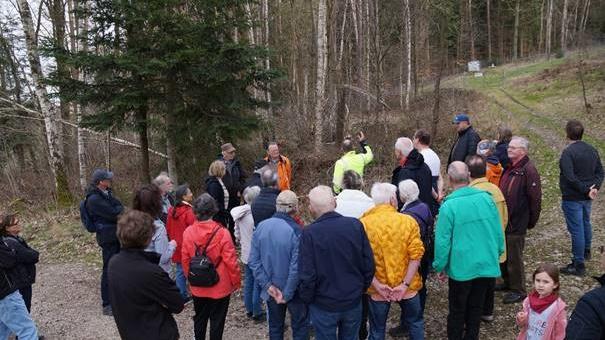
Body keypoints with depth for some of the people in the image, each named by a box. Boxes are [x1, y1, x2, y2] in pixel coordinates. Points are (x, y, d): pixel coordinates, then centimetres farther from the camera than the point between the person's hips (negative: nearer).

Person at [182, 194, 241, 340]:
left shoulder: (188, 232, -11)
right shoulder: (222, 232, -23)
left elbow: (185, 259, -1)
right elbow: (230, 261, -18)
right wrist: (236, 282, -2)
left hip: (197, 287, 4)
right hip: (220, 287, -3)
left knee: (199, 318, 22)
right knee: (217, 321, 13)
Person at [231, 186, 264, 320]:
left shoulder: (240, 214, -3)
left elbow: (237, 234, 8)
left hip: (246, 254, 7)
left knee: (248, 282, 19)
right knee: (258, 284, 7)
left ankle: (249, 309, 32)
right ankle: (257, 313, 18)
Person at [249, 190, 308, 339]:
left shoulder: (261, 226, -11)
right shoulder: (296, 231, -24)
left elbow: (253, 261, -9)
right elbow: (296, 268, -25)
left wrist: (267, 284, -9)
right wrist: (287, 294, -15)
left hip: (271, 290, 4)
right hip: (294, 290, -4)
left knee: (275, 326, 22)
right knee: (300, 326, 16)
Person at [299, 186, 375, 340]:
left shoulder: (309, 233, -20)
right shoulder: (355, 225, -11)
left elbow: (307, 275, -19)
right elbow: (369, 265, -6)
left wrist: (307, 299, -1)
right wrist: (361, 289, 10)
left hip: (324, 305, -3)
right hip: (353, 303, 3)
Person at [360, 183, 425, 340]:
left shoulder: (363, 223, -10)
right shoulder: (408, 221, -9)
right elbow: (416, 255, -13)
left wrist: (377, 284, -12)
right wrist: (405, 284, -12)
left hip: (377, 288, 0)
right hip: (407, 285, 0)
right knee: (416, 323, 25)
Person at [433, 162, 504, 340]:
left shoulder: (449, 206, -19)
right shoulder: (486, 198, -6)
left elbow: (443, 241, -15)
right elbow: (498, 231, 2)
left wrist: (440, 267, -2)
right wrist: (497, 254, 17)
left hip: (461, 268, -4)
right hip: (487, 265, 4)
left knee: (457, 311, 14)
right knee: (476, 308, 20)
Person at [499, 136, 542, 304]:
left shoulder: (528, 170, -18)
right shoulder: (509, 168, 10)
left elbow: (535, 199, -17)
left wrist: (531, 221, -10)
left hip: (516, 224, -8)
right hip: (503, 221, 9)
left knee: (514, 257, 3)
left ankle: (518, 290, 17)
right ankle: (508, 282, 35)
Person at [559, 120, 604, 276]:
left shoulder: (568, 152, -21)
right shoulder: (592, 150, 5)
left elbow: (570, 178, -28)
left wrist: (586, 190, -19)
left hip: (572, 198, -8)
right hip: (587, 198, 8)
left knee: (576, 230, -2)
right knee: (586, 223, 27)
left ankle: (578, 265, 5)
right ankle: (586, 252, 48)